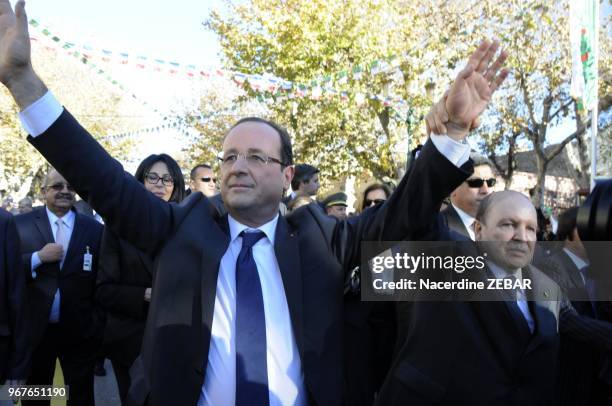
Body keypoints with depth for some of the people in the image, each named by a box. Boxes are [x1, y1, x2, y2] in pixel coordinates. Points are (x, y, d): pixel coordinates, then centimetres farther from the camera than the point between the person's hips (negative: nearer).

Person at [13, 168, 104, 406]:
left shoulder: (95, 230, -1)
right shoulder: (21, 224, -2)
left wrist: (101, 328, 4)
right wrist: (38, 257, -20)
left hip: (80, 331, 0)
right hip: (35, 329, 0)